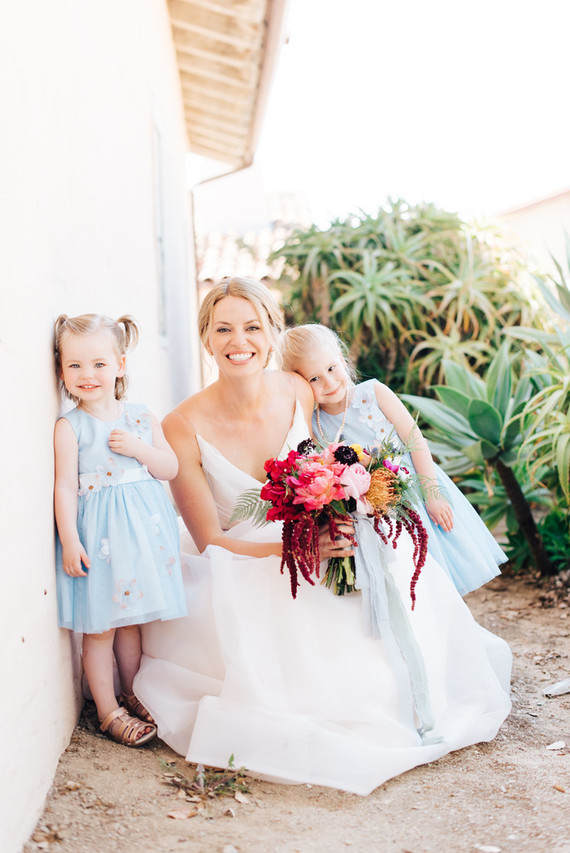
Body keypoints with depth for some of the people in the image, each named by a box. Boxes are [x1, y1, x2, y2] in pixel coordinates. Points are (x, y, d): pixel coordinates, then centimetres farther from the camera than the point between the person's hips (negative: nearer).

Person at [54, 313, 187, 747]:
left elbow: (171, 468, 4)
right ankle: (108, 711, 18)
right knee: (100, 627, 4)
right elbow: (65, 486, -9)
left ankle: (132, 696, 34)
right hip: (98, 532, -4)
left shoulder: (142, 418, 4)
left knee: (131, 620, 16)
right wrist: (69, 539, -15)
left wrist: (138, 448, -12)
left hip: (141, 528, 4)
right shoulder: (69, 428, -7)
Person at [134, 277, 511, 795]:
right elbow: (211, 541, -13)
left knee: (404, 566, -19)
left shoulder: (297, 393, -6)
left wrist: (337, 526, -14)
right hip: (236, 571, -4)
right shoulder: (184, 428, -18)